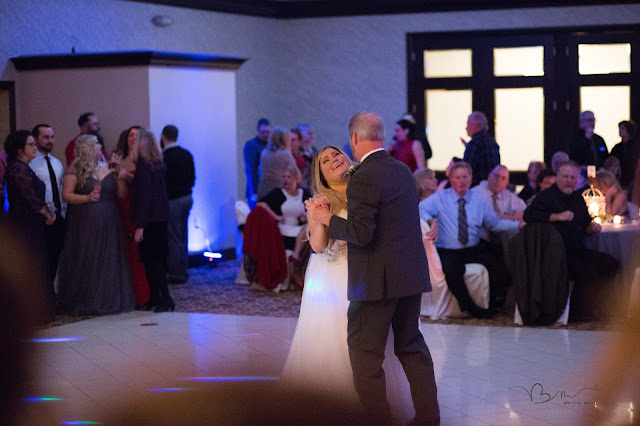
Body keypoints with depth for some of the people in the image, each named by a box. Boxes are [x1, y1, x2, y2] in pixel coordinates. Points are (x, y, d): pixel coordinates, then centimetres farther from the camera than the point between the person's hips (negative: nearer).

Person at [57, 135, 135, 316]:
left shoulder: (108, 169, 11)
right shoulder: (75, 171, -3)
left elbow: (122, 194, 9)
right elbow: (66, 195, -9)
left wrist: (119, 176, -5)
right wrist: (87, 198, -22)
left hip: (108, 224, 5)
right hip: (85, 224, -5)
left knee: (109, 260, 5)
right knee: (86, 262, -2)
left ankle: (109, 300, 13)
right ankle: (84, 303, 5)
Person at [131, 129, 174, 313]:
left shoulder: (144, 166, -15)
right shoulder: (160, 165, 9)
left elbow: (143, 196, -18)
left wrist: (139, 225, -17)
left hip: (149, 222, -8)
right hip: (161, 220, 8)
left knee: (152, 261, -3)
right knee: (157, 261, 13)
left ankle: (165, 299, -5)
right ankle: (155, 298, 20)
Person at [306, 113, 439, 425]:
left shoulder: (363, 179, -17)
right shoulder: (403, 171, 9)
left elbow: (361, 234, -22)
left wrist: (325, 217, -8)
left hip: (377, 281, -8)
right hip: (412, 276, 9)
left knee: (365, 353, 1)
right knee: (411, 346, 18)